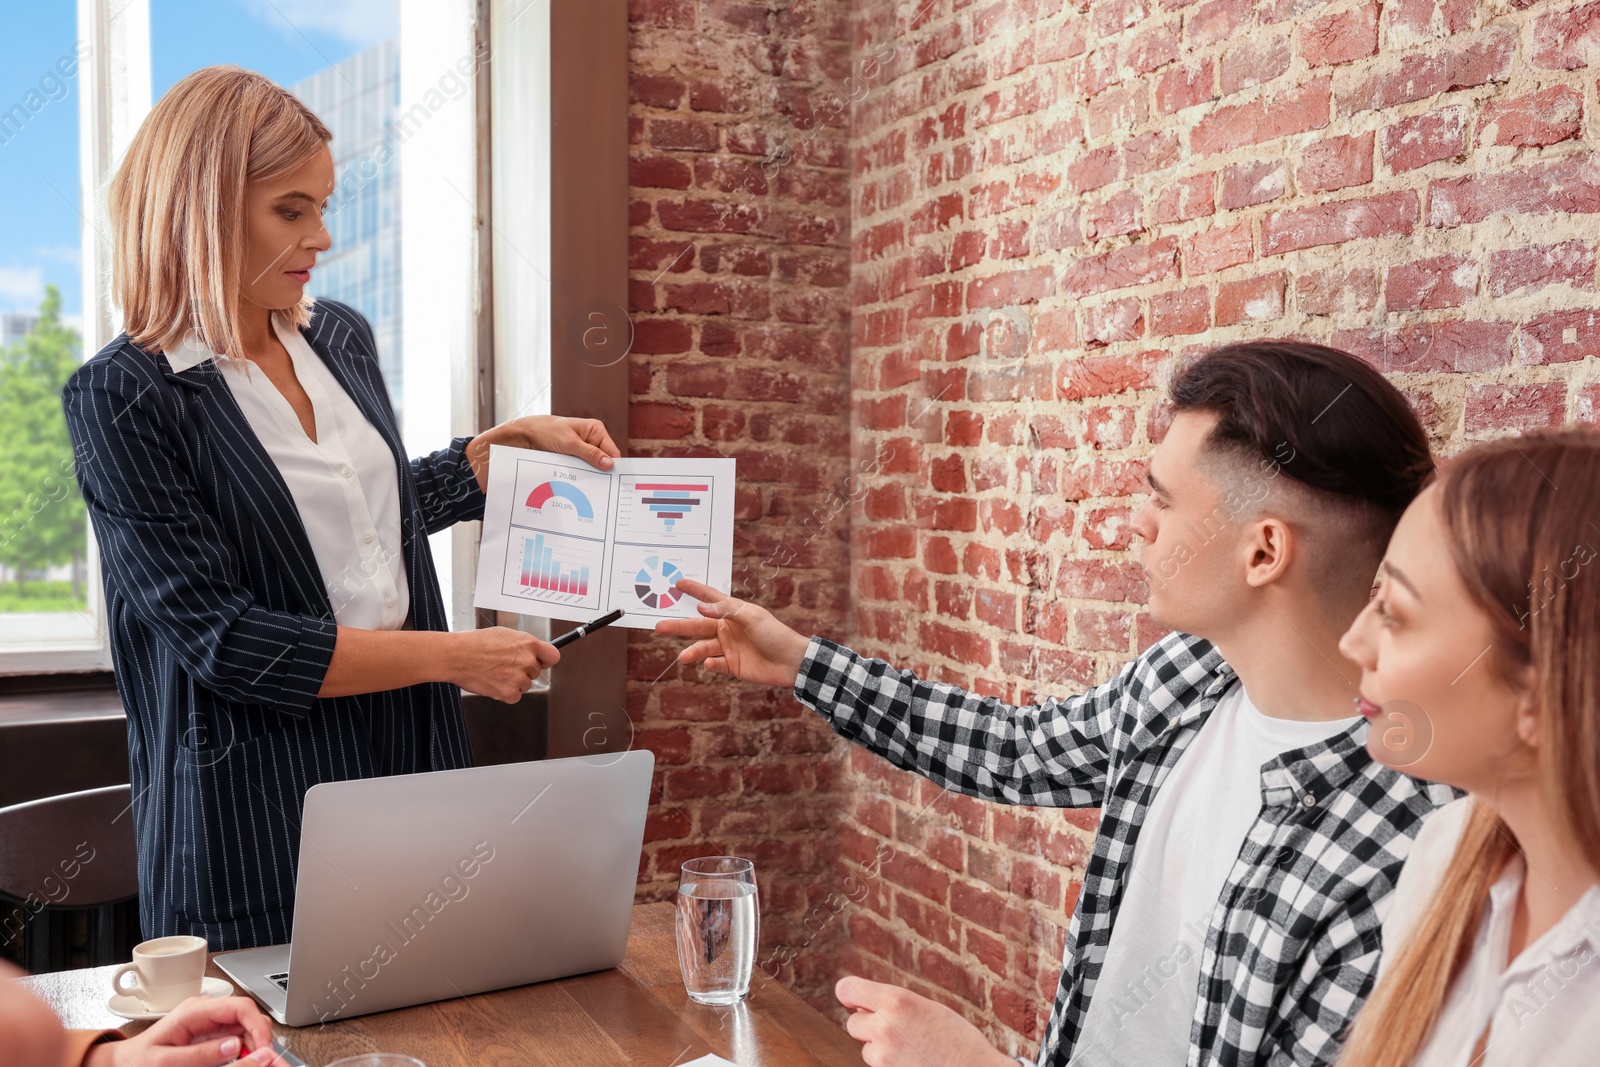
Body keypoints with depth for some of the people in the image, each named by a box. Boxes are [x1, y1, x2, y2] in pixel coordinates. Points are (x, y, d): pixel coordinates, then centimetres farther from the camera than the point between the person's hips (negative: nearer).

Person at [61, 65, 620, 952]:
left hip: (410, 759, 6)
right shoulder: (122, 399, -13)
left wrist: (516, 438, 13)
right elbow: (219, 638, -18)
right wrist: (457, 657, -19)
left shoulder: (341, 338, 7)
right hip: (259, 814, -5)